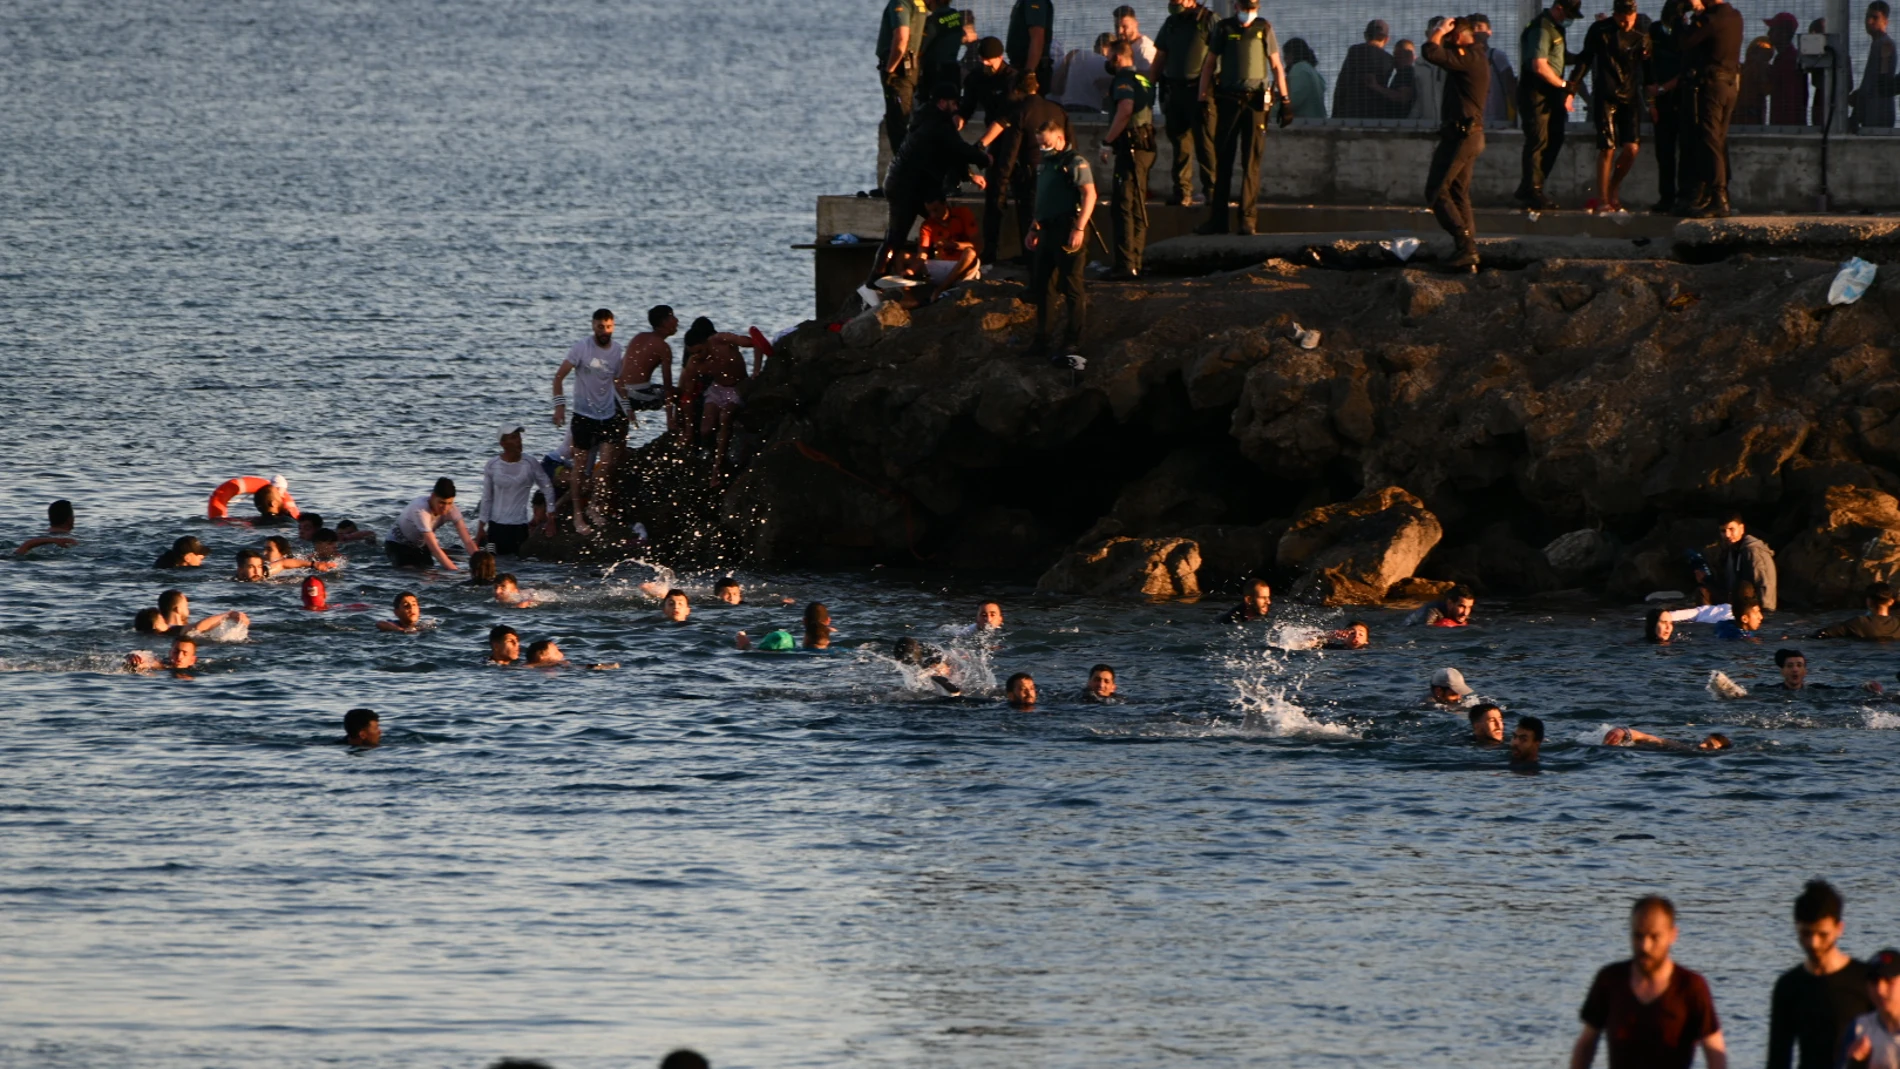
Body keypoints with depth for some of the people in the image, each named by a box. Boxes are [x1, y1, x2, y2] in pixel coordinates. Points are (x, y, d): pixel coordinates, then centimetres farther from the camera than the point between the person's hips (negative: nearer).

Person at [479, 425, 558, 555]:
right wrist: (481, 527, 4)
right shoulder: (492, 466, -3)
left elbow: (548, 490, 2)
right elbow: (486, 499, 4)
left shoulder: (531, 465, -6)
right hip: (496, 525, 1)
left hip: (519, 525, -1)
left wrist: (550, 520, -2)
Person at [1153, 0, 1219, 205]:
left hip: (1200, 89, -6)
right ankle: (1182, 191, 8)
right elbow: (1159, 58, 22)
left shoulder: (1208, 20, -1)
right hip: (1174, 89, 6)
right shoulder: (1171, 23, 17)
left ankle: (1212, 190, -7)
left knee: (1205, 142, -9)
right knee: (1180, 143, 5)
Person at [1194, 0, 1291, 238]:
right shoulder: (1223, 28, 6)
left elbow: (1276, 67, 8)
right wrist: (1203, 99, 3)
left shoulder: (1264, 29, 5)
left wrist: (1285, 101, 2)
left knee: (1251, 163, -4)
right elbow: (1209, 64, 11)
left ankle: (1247, 218, -2)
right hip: (1228, 100, 1)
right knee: (1222, 161, 2)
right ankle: (1217, 219, 6)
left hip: (1256, 102, -1)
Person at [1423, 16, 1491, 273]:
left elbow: (1432, 53, -25)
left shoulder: (1468, 57, -16)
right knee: (1459, 193, 13)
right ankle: (1468, 254, 10)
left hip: (1460, 134, -10)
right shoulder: (1477, 57, 17)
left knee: (1436, 191, -9)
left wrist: (1439, 32, -11)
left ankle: (1464, 243, -17)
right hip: (1472, 133, 10)